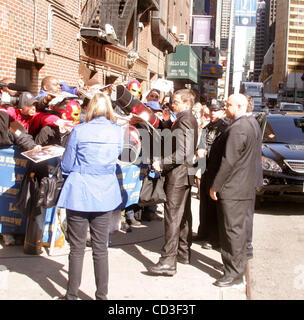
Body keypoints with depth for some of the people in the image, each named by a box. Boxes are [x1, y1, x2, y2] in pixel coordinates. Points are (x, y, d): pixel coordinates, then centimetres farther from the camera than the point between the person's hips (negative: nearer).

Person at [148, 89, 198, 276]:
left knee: (173, 216, -11)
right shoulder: (190, 119, 15)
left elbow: (182, 152, -24)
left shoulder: (184, 120, -16)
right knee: (184, 214, 16)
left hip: (178, 174, -11)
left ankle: (168, 261, -10)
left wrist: (163, 164, -22)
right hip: (186, 173, 11)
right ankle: (184, 252, 27)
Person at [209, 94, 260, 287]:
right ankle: (239, 265, 30)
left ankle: (234, 273, 4)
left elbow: (229, 161, -22)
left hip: (233, 190, -10)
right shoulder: (251, 126, 14)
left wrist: (215, 186, -16)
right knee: (238, 229, 18)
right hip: (246, 187, 10)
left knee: (232, 230, -3)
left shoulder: (237, 129, -19)